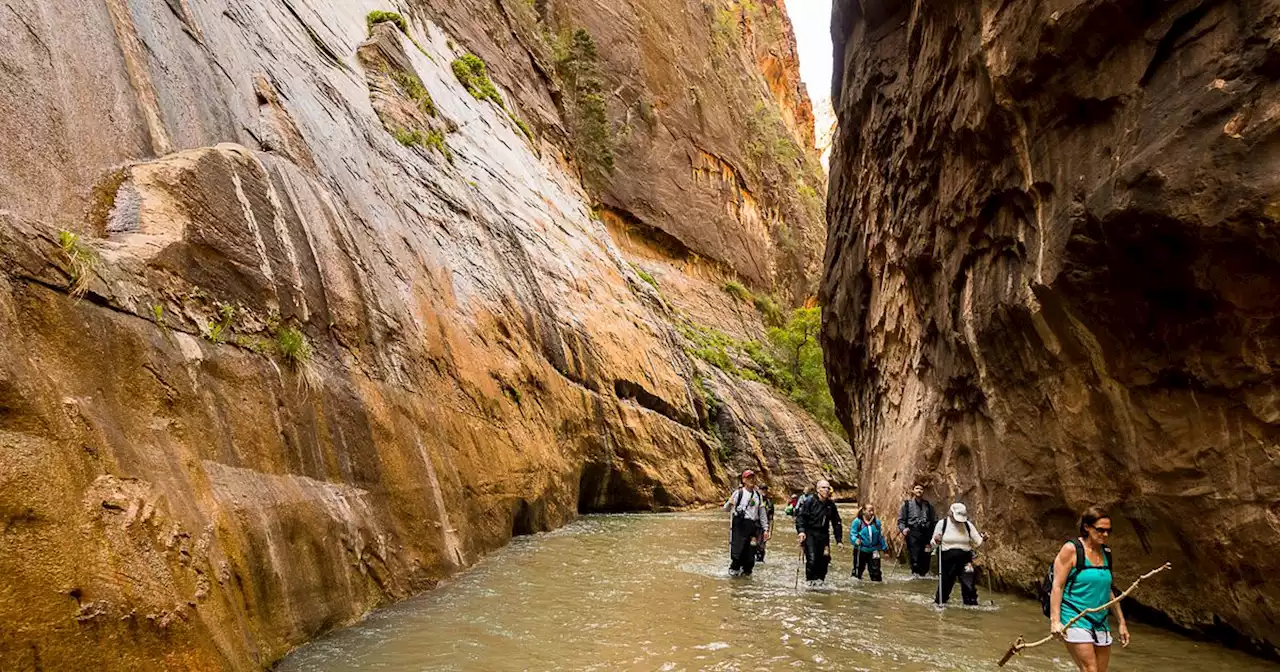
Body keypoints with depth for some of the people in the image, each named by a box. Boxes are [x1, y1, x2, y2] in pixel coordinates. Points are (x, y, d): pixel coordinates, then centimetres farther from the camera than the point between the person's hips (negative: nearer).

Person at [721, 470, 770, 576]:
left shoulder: (758, 495, 14)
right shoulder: (738, 493, 1)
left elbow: (762, 513, 19)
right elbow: (726, 509, 0)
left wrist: (765, 529, 15)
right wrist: (730, 503, -23)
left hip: (753, 526, 4)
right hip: (740, 524, -4)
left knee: (750, 553, 2)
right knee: (737, 551, -8)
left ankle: (746, 571, 17)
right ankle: (734, 569, 13)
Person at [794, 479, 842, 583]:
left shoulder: (831, 505, 10)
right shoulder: (810, 501, -5)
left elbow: (836, 523, 18)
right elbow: (800, 516, -8)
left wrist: (839, 539, 15)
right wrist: (801, 530, -23)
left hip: (823, 535, 4)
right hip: (809, 534, -4)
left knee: (824, 559, -4)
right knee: (812, 559, -14)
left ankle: (820, 580, 13)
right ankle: (810, 581, 2)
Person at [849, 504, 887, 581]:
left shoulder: (876, 522, 5)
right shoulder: (857, 522, -8)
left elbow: (880, 536, 14)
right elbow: (852, 534, -12)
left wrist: (884, 547, 15)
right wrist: (855, 540, -32)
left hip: (873, 551, 3)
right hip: (860, 551, -3)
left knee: (875, 570, 2)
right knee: (858, 570, 5)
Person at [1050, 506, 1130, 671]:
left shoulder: (1106, 553, 11)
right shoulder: (1071, 549, -8)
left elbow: (1108, 591, 21)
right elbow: (1057, 586, -12)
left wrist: (1121, 622, 20)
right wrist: (1055, 620, -21)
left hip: (1100, 623, 7)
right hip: (1075, 620, -7)